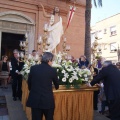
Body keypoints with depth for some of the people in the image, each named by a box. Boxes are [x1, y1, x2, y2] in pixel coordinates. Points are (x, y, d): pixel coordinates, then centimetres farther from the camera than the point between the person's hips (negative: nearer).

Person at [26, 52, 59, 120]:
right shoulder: (52, 70, -6)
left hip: (34, 99, 2)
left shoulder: (33, 68, -1)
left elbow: (29, 83, 7)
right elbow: (57, 85, 9)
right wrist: (56, 87, 32)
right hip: (48, 100, -2)